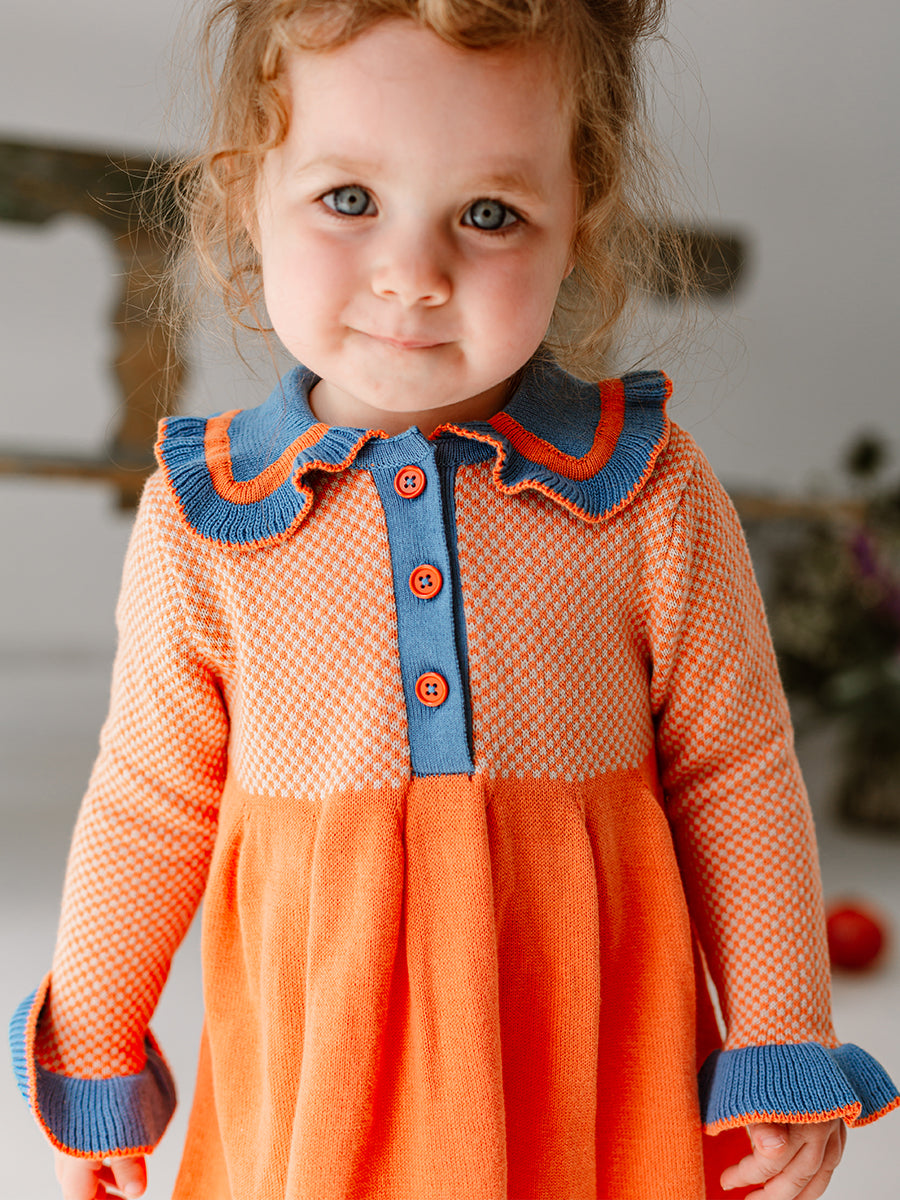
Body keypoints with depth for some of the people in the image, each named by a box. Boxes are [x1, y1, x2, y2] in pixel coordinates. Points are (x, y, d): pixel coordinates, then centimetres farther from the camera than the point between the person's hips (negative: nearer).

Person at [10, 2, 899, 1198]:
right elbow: (151, 799, 2)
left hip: (589, 1045, 0)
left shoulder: (649, 492, -11)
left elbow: (733, 770, -2)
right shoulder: (198, 519, -9)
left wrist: (780, 1054, 1)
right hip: (310, 1064, 1)